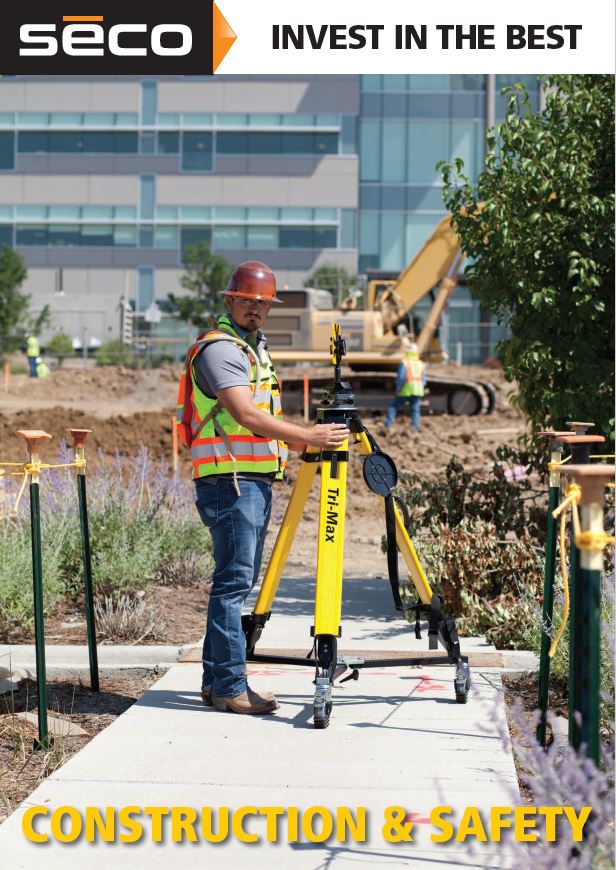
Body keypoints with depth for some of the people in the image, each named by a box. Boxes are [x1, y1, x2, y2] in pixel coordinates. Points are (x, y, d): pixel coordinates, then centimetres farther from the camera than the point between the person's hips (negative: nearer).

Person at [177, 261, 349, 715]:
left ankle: (217, 680, 16)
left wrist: (302, 442, 18)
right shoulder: (219, 348, -11)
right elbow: (246, 415, -22)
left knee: (239, 582, 11)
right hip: (230, 479, -10)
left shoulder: (256, 349, 21)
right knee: (233, 581, -10)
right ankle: (229, 687, -8)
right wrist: (307, 435, -24)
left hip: (256, 480, 10)